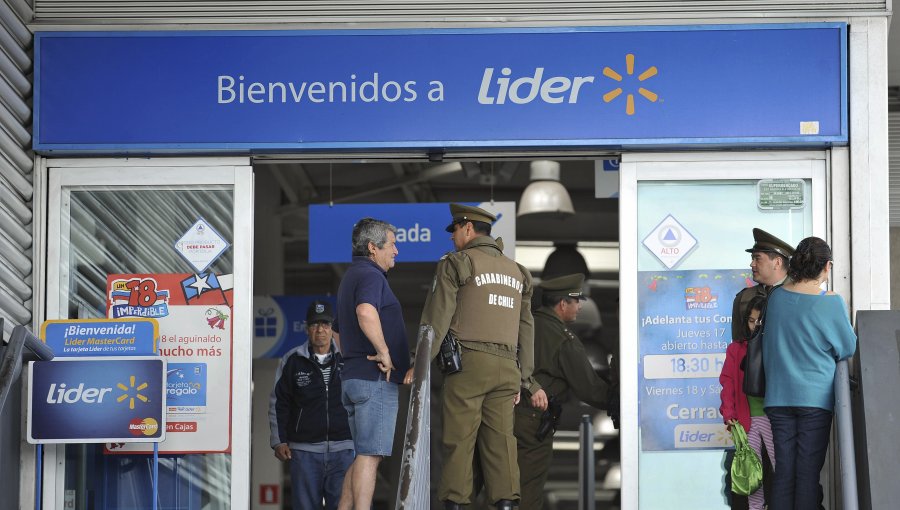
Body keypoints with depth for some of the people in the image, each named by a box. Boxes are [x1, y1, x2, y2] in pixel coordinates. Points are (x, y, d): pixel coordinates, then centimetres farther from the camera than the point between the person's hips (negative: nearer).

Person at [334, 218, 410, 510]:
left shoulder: (350, 278, 22)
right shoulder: (371, 275, -11)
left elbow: (339, 332, 33)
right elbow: (366, 313, -33)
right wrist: (384, 351, -23)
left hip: (353, 377, 10)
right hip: (376, 379, -10)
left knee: (365, 456, 12)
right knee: (370, 456, -11)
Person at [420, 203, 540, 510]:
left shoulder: (457, 263, 3)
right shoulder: (516, 271, 22)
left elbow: (436, 318, -4)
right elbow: (526, 328, 21)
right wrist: (524, 378, 22)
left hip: (468, 361, -5)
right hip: (507, 367, 5)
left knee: (459, 438, -4)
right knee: (501, 438, 2)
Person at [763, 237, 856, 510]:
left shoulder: (776, 296, 3)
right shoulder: (831, 303, -9)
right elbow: (848, 349, 2)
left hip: (778, 396, 4)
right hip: (815, 396, -4)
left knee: (784, 471, 5)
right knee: (808, 473, -1)